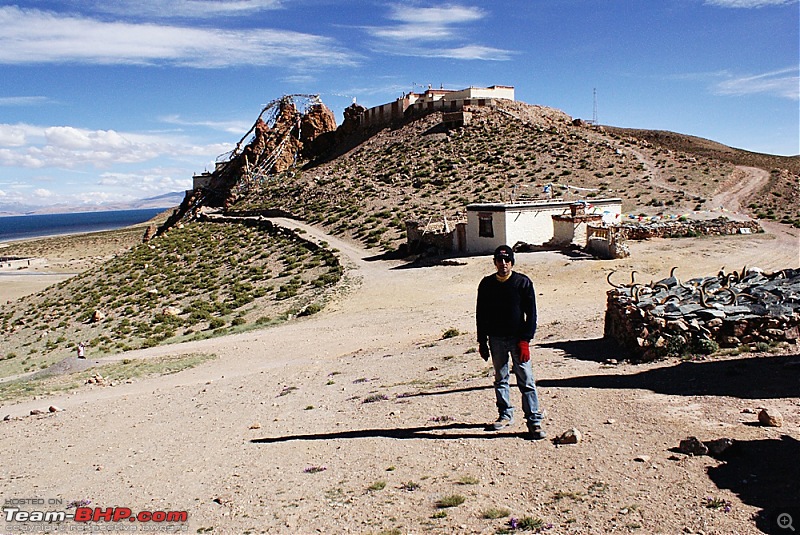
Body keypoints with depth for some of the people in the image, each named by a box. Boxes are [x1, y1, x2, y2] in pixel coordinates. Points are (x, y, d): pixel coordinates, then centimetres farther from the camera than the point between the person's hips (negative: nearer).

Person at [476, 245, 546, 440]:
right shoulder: (487, 284, 4)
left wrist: (525, 340, -10)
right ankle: (505, 415, 26)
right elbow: (481, 314, 9)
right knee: (500, 379, 12)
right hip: (496, 339, 3)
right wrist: (482, 341, 6)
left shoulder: (523, 282, -3)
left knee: (526, 380, -4)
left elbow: (531, 314, -3)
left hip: (518, 338, -3)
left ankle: (534, 421, 1)